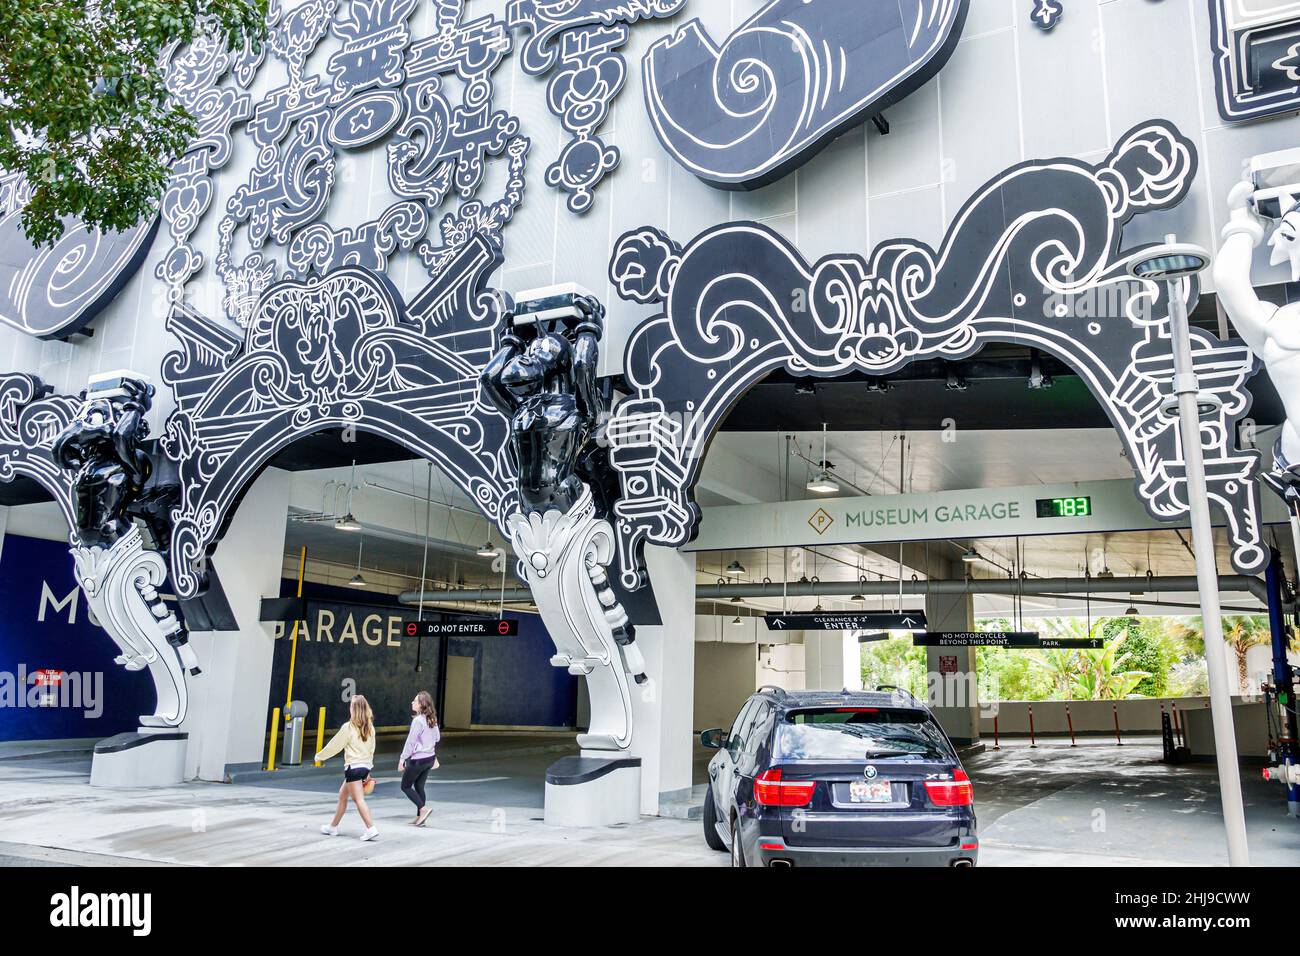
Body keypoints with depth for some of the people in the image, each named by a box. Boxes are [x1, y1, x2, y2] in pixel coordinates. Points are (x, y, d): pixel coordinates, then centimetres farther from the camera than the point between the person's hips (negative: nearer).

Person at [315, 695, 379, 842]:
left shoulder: (348, 727, -12)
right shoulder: (370, 727, 6)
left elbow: (335, 745, -3)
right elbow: (371, 749, 11)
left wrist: (319, 756, 13)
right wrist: (367, 771, 20)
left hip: (353, 767, -7)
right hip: (366, 766, 8)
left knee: (359, 799, -8)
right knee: (342, 795, 21)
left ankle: (371, 828, -17)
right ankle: (333, 826, 31)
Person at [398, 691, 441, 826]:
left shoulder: (418, 720, -20)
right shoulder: (432, 719, 4)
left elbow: (411, 742, -18)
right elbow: (438, 737, 13)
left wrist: (402, 759, -13)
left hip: (418, 759, -8)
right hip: (430, 757, 8)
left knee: (405, 786, 7)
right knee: (419, 787, 15)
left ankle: (423, 809, -5)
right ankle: (420, 817, 17)